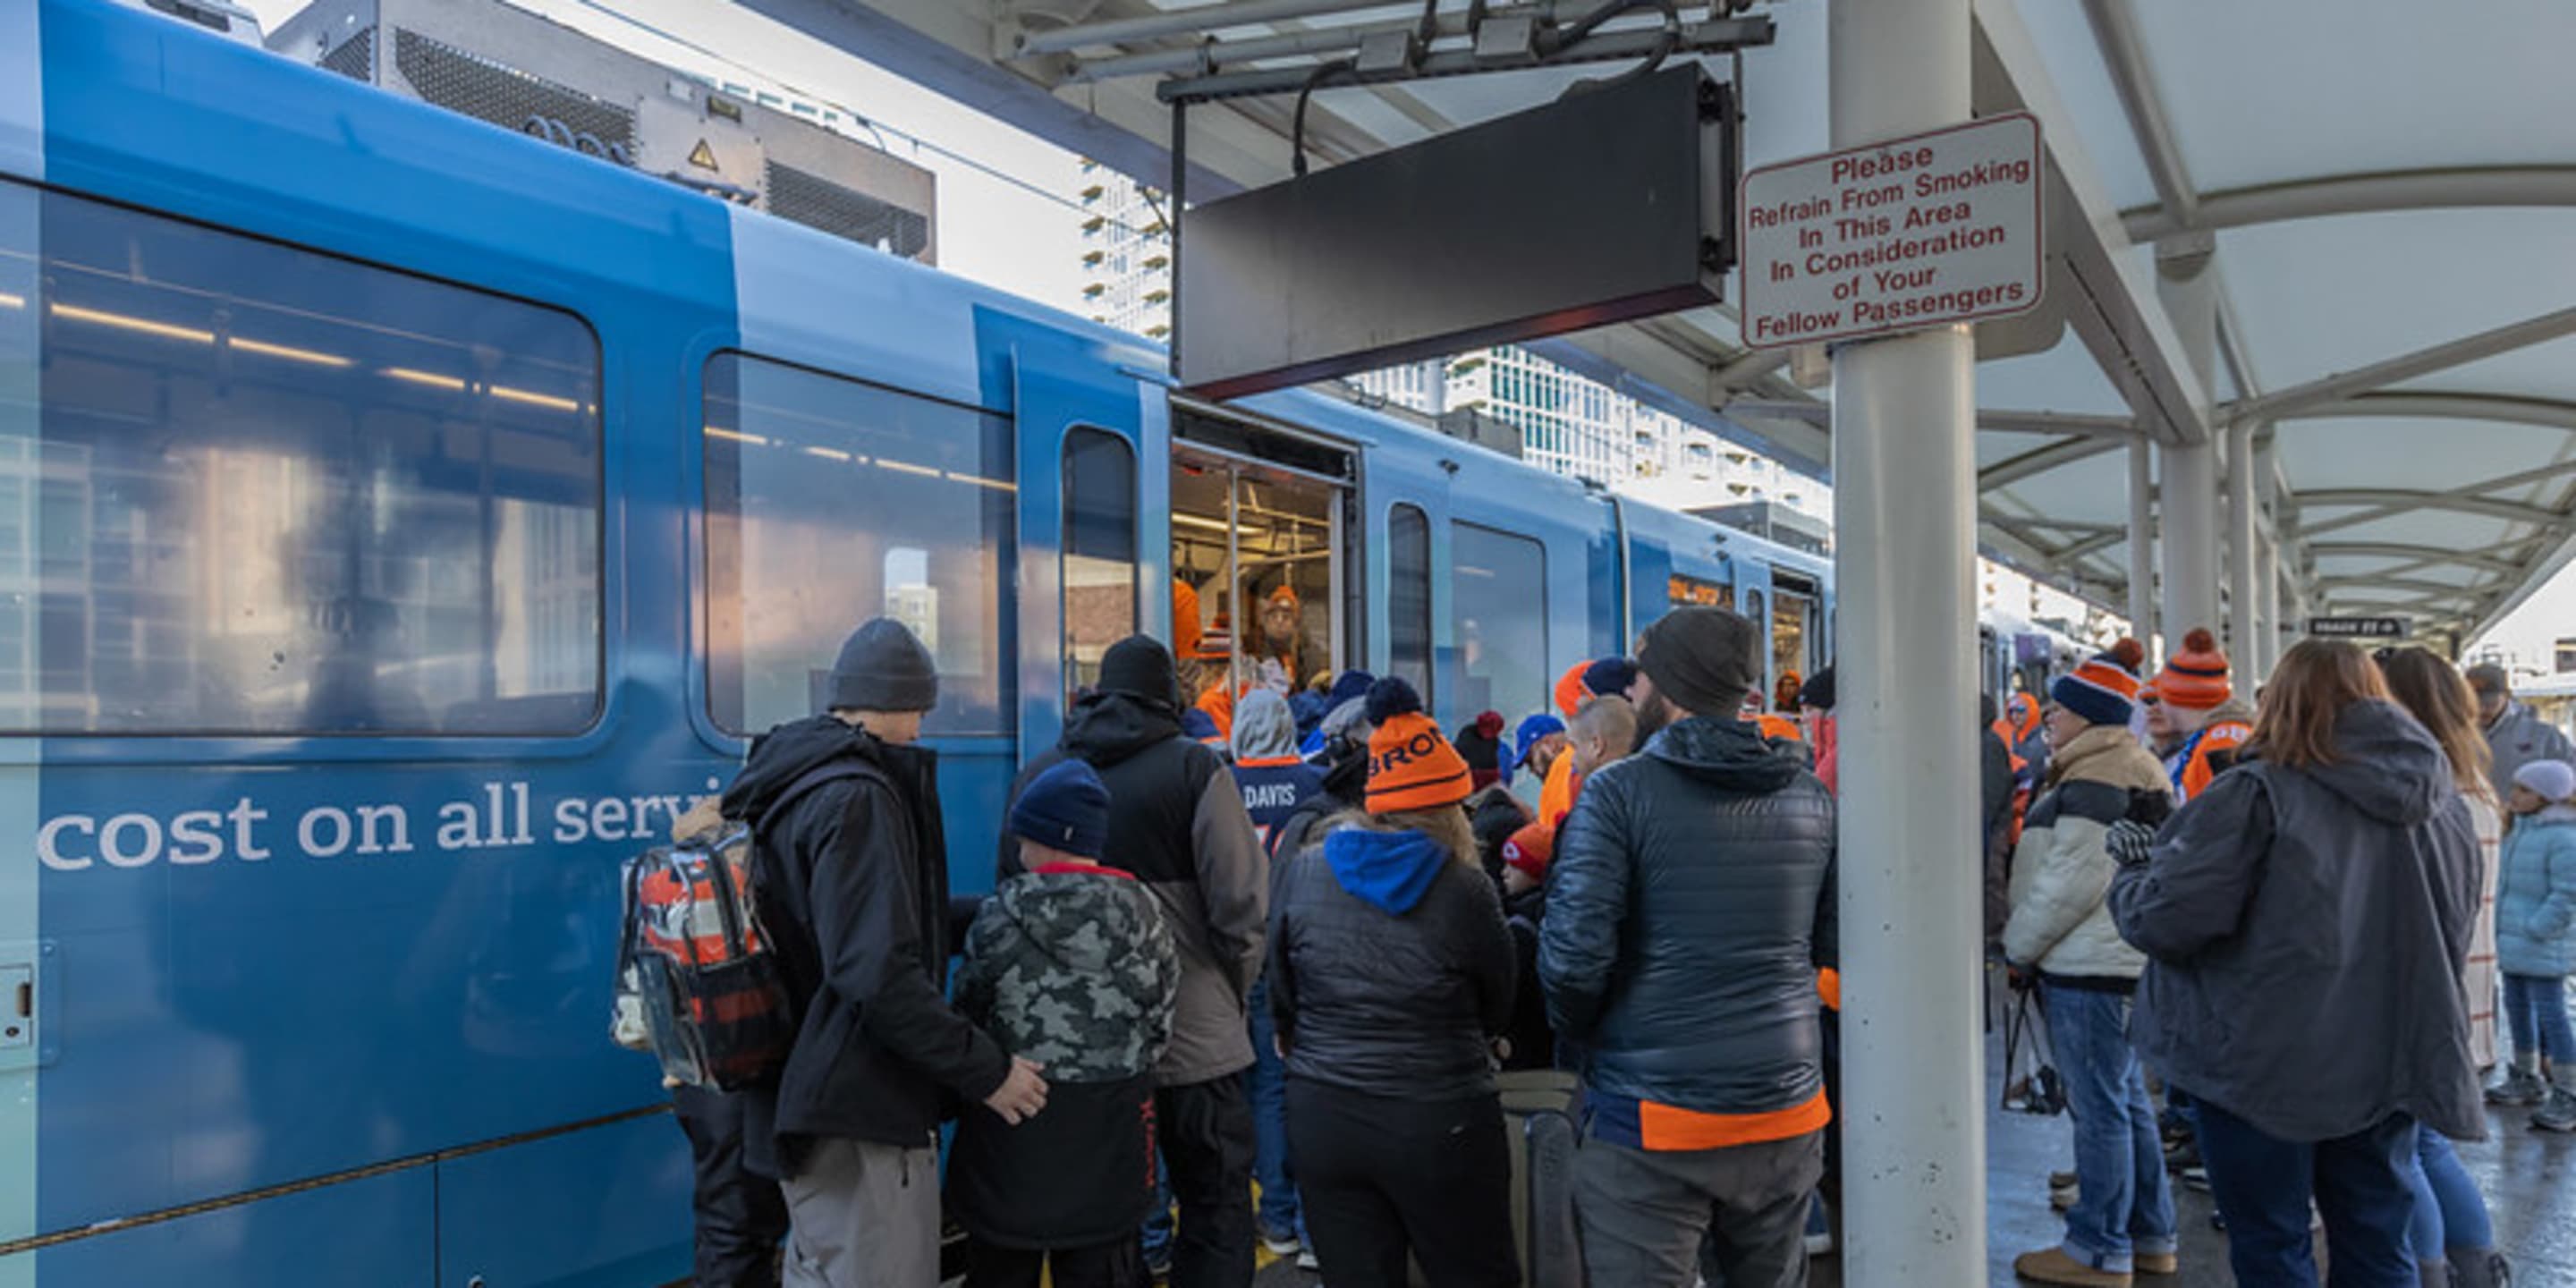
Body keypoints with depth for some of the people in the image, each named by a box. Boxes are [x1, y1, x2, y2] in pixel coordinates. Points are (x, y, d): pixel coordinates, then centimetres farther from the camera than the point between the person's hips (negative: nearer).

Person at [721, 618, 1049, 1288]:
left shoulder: (790, 786, 10)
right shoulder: (855, 798, -20)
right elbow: (879, 973, -27)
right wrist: (986, 1069, -21)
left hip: (802, 1093, 10)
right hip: (859, 1111, -10)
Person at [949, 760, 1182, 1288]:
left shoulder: (1000, 915, -9)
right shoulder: (1139, 911, -5)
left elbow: (969, 1009, 0)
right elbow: (1161, 1022, 1)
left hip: (1013, 1126, -1)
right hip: (1109, 1126, 1)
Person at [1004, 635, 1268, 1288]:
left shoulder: (1035, 775, 4)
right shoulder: (1194, 769, -9)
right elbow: (1242, 905, -12)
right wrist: (1233, 994, 5)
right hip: (1193, 1040, -4)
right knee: (1215, 1213, 8)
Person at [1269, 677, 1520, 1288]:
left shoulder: (1300, 871, -4)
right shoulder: (1465, 890, -12)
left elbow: (1281, 1000, 5)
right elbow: (1496, 1014, 2)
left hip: (1322, 1120, 3)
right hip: (1442, 1122, -2)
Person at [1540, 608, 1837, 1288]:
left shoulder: (1619, 793, -12)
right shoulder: (1811, 797, 4)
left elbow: (1573, 956, -17)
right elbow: (1832, 944, 9)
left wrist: (1576, 1037, 1)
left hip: (1652, 1125, -5)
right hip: (1787, 1111, 6)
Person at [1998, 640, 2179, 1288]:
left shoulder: (2097, 778, -16)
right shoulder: (2129, 767, 18)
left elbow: (2074, 877, -20)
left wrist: (2019, 943, -7)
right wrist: (2032, 943, 19)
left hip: (2091, 965, -11)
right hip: (2110, 960, 11)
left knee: (2099, 1106, -3)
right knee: (2126, 1098, 17)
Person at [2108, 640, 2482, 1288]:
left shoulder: (2254, 796, -17)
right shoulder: (2443, 803, 4)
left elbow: (2166, 922, -20)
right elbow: (2455, 934, 17)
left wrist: (2133, 870, 0)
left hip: (2269, 1069, -6)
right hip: (2391, 1065, 6)